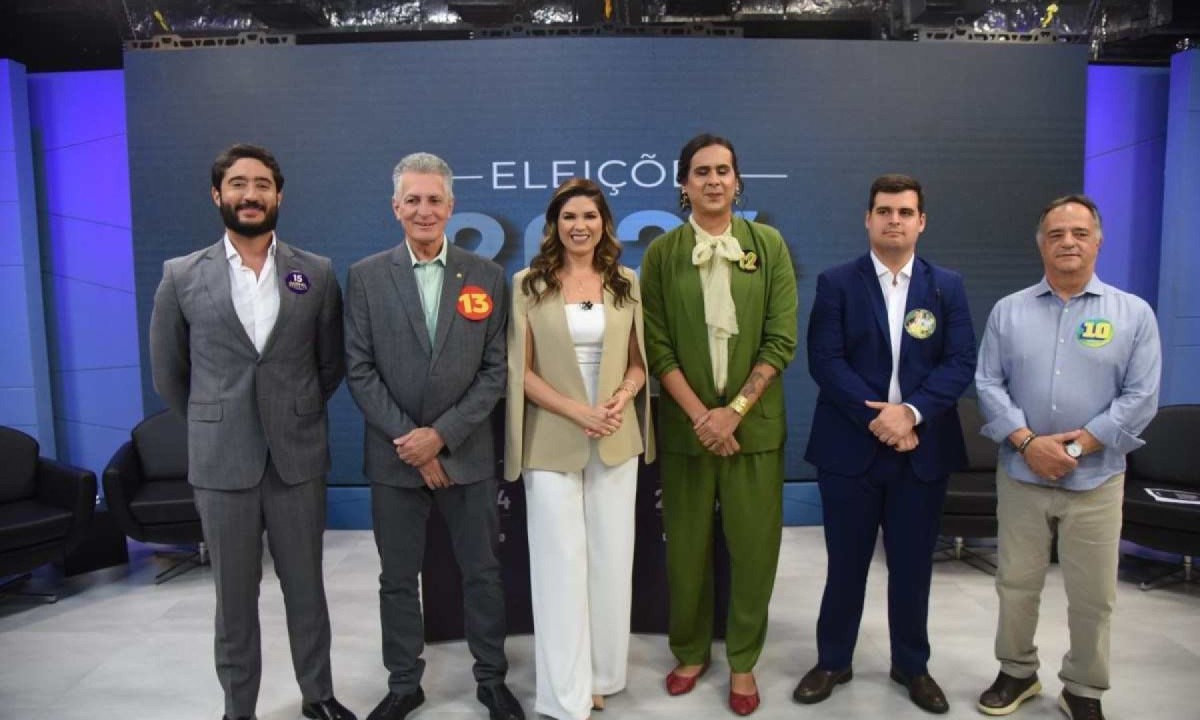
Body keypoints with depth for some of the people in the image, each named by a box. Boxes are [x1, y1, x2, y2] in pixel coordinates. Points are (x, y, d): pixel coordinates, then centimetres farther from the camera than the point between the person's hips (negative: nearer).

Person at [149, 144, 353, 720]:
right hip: (221, 463, 0)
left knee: (306, 588, 13)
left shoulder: (317, 273, 1)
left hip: (299, 457, 1)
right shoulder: (181, 276, 0)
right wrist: (213, 427, 13)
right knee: (234, 598, 11)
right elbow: (167, 373, 9)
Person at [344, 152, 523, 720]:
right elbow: (359, 370, -3)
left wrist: (442, 434, -12)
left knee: (482, 573, 11)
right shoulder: (366, 276, 0)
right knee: (398, 579, 13)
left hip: (467, 453, 0)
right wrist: (410, 440, -11)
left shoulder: (485, 275, 0)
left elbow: (495, 370, -3)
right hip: (395, 455, 0)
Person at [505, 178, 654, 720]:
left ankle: (600, 675, 29)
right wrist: (576, 411, -16)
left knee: (611, 560, 10)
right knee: (561, 563, 3)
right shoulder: (528, 284, -2)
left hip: (616, 440, 3)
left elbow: (638, 361, 10)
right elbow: (521, 370, -4)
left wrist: (622, 396, -11)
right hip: (551, 441, -3)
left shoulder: (626, 283, 6)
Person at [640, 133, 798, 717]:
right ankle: (690, 651, 30)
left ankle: (742, 661, 26)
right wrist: (699, 415, -11)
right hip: (686, 423, 0)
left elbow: (781, 340, -3)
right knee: (687, 544, 9)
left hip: (755, 422, 0)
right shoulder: (662, 253, 0)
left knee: (754, 546, 6)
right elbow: (657, 347, -3)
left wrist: (734, 410, -11)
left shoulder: (768, 245, 2)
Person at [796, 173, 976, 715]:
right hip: (850, 446, -2)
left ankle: (912, 665, 32)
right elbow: (824, 361, -9)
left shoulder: (947, 287, 7)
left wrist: (911, 412, -17)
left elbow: (961, 363, -2)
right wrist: (876, 418, -16)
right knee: (846, 563, 10)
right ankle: (832, 661, 27)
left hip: (923, 449, 2)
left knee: (913, 565, 13)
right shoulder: (836, 283, 0)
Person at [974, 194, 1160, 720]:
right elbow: (988, 384, -2)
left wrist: (1077, 445, -14)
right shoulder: (1008, 311, 4)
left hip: (1096, 480, -1)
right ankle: (1017, 672, 31)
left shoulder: (1133, 313, 0)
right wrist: (1028, 442, -14)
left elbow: (1141, 397, -6)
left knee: (1092, 596, 9)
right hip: (1020, 474, 1)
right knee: (1015, 584, 12)